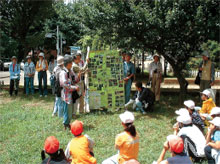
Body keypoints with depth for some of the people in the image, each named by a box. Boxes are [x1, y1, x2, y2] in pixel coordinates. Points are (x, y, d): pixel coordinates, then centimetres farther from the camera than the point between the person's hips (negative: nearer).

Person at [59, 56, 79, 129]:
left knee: (71, 110, 17)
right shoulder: (63, 73, -17)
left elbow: (74, 80, 18)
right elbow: (65, 85, -22)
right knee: (68, 111, -1)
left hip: (71, 94, 9)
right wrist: (74, 88, -19)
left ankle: (67, 123, 30)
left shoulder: (70, 71, 9)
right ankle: (66, 125, 12)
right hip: (66, 95, -9)